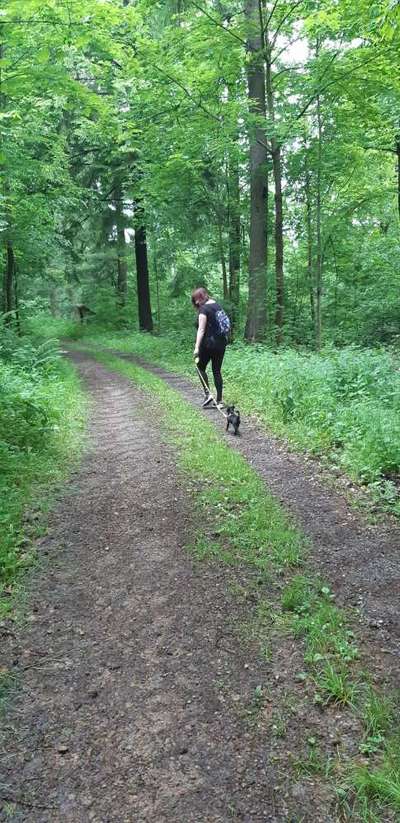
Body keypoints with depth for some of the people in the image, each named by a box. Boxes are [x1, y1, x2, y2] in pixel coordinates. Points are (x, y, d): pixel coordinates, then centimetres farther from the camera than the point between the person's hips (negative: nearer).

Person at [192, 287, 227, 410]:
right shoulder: (218, 305, 11)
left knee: (201, 368, 12)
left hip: (208, 343, -7)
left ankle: (207, 393, 0)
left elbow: (201, 330, -17)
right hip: (221, 342, 7)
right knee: (217, 371, 10)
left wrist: (197, 347, -19)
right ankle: (219, 401, 8)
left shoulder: (203, 309, -11)